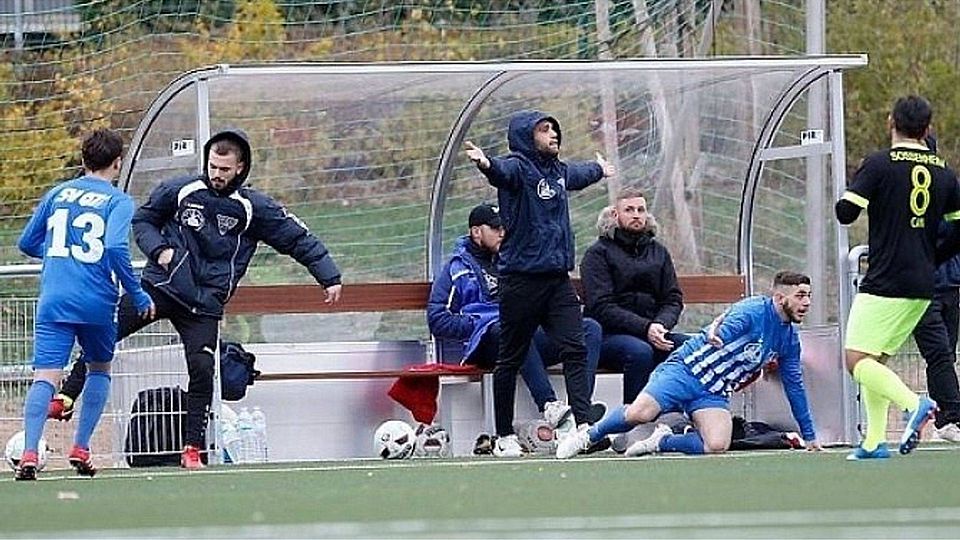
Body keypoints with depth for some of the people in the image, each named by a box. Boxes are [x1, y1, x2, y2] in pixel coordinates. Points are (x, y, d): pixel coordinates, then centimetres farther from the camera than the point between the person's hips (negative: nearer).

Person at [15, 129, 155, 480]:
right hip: (96, 303, -2)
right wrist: (138, 295, -8)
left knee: (45, 376, -8)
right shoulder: (118, 201, -1)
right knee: (100, 369, 23)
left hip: (53, 301, 2)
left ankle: (29, 454, -27)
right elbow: (116, 248, -17)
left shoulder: (58, 194, 12)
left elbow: (27, 243, 17)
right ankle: (80, 448, 18)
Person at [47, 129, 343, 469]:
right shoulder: (179, 191, -1)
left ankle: (193, 450, -1)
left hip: (205, 304, 0)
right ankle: (65, 399, -3)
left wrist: (329, 278, -3)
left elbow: (298, 239, 2)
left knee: (202, 370, -13)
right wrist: (158, 249, -8)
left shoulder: (254, 209, -2)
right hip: (161, 286, 0)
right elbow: (142, 220, 12)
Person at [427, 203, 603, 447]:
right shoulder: (459, 268, 13)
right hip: (486, 342, -6)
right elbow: (437, 320, 3)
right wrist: (478, 326, -8)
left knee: (590, 328, -17)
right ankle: (549, 406, -55)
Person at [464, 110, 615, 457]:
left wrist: (599, 168, 61)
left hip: (558, 278, 7)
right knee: (512, 358, 4)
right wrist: (485, 164, -57)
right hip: (521, 277, -6)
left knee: (575, 350, -5)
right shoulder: (519, 167, -9)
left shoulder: (559, 171, 15)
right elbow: (502, 172, -33)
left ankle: (584, 424, -10)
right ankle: (504, 437, 11)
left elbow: (579, 175, 39)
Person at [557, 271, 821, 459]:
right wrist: (717, 334, -56)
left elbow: (794, 386, 21)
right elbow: (726, 331, -30)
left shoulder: (789, 338, 11)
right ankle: (590, 435, 4)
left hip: (714, 395, 6)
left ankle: (663, 441, 1)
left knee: (717, 446, -24)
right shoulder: (754, 311, -11)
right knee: (638, 414, -25)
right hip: (686, 370, -6)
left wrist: (809, 436, 24)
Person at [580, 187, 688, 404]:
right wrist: (645, 328, -20)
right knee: (639, 352, -37)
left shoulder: (658, 252, 19)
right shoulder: (599, 253, 2)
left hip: (651, 333, 5)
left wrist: (662, 324, -11)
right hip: (609, 335, -5)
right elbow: (601, 306, -9)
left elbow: (673, 299, 13)